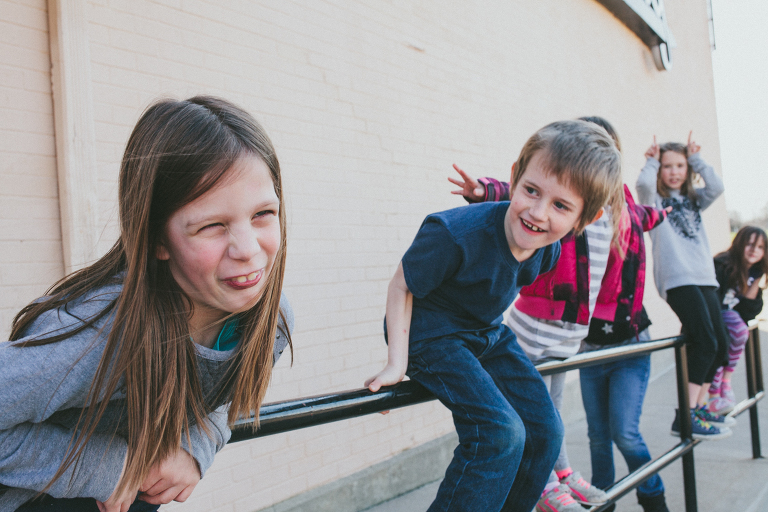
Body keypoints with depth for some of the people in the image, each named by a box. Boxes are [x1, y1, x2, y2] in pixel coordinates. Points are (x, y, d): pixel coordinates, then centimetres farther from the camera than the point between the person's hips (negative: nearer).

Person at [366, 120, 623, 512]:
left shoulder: (548, 250, -12)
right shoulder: (455, 234, -33)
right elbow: (401, 287, -18)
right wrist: (397, 363, -19)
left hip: (487, 334, 7)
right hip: (431, 335, -7)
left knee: (544, 429, 3)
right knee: (501, 433, -22)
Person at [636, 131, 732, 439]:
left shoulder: (694, 200, 20)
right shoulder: (655, 200, 6)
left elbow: (716, 187, 1)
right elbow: (644, 184, -17)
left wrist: (696, 159, 11)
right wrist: (652, 161, 2)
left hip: (705, 278, 7)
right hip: (678, 280, -7)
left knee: (719, 344, 6)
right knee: (705, 342, -18)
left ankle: (699, 407, 19)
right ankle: (685, 417, -16)